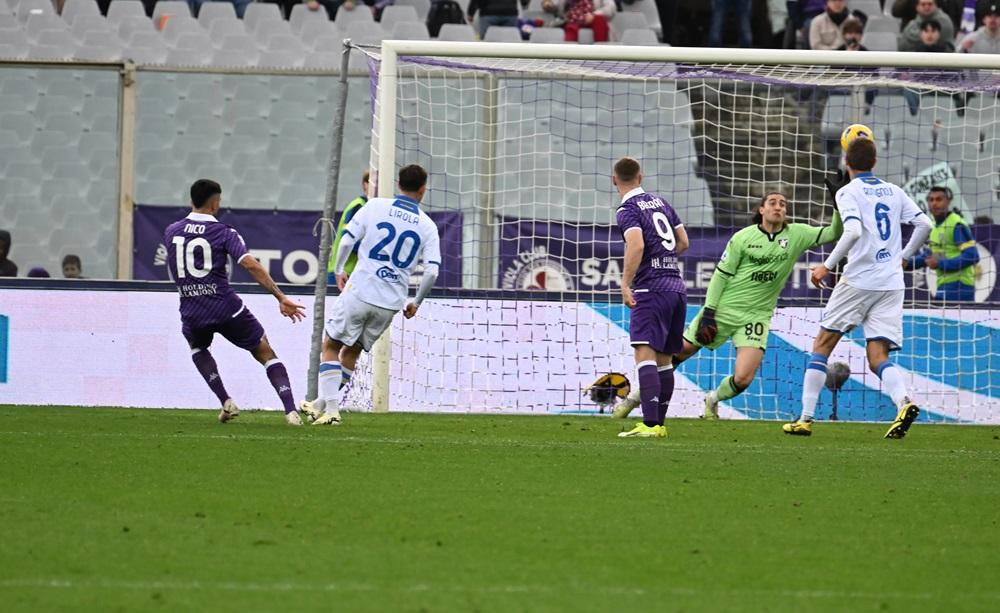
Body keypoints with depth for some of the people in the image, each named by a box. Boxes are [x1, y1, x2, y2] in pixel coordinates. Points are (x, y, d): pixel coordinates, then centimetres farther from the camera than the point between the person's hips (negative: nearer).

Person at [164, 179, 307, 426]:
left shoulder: (171, 232, 5)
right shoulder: (223, 233, -6)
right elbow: (252, 266, -17)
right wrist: (281, 298, -17)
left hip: (191, 311, 3)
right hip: (226, 308, -3)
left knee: (197, 348, 35)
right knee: (265, 353, 9)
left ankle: (225, 402, 18)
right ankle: (291, 410, -7)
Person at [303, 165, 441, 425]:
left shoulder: (376, 206, 0)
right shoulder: (427, 226, 4)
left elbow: (347, 240, -5)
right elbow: (432, 271, -3)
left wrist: (339, 271, 13)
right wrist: (416, 303, 12)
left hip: (359, 291, -3)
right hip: (391, 302, 3)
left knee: (331, 346, 9)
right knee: (352, 351, 20)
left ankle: (331, 409, -3)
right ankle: (322, 404, 24)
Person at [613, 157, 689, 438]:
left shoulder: (628, 210, -6)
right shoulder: (661, 202, 16)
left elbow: (636, 245, -22)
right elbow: (683, 242, 21)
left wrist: (626, 283, -20)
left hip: (651, 290, -8)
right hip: (676, 286, 8)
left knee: (645, 354, -15)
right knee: (664, 359, 13)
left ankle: (650, 424, -26)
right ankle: (659, 423, 18)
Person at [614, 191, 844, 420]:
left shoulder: (797, 235, 0)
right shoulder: (743, 237, -5)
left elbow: (833, 233, -4)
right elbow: (721, 275, -3)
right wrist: (708, 313, -9)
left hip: (756, 315, 1)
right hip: (723, 308, -1)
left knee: (743, 379, -15)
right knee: (677, 353, 3)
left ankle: (713, 399, 19)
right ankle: (634, 398, 21)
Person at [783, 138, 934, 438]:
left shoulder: (848, 192, -4)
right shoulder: (894, 191, 13)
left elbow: (853, 231, -20)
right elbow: (924, 224, 9)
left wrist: (827, 266, -13)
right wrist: (904, 256, 24)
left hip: (859, 281, -5)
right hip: (892, 284, 5)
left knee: (822, 345, 9)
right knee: (877, 357, 2)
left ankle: (806, 417, 5)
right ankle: (903, 402, -28)